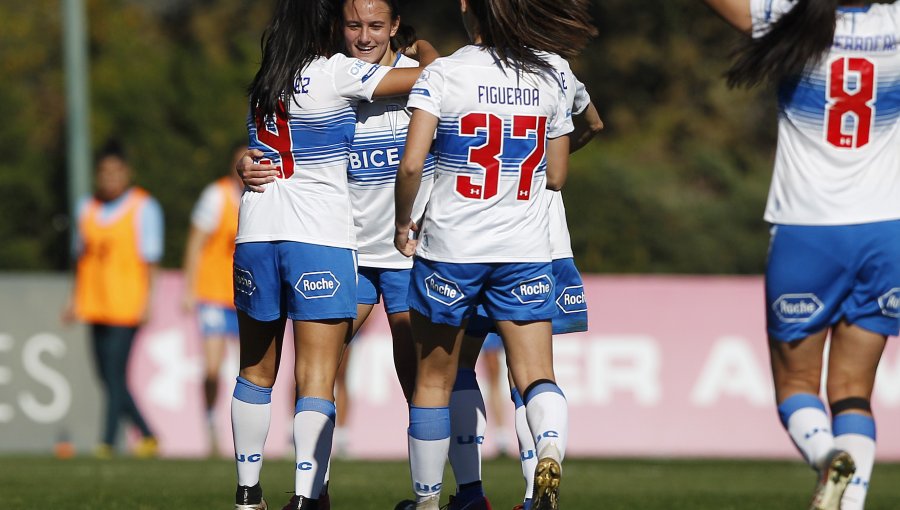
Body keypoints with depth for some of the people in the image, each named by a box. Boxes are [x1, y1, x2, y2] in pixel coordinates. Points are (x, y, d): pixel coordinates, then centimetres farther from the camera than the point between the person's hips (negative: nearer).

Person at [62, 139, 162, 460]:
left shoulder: (143, 208, -3)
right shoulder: (87, 209, 13)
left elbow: (150, 259, -6)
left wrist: (147, 301, -12)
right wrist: (75, 301, 17)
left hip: (127, 305, -6)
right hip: (96, 307, 6)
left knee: (116, 374, -11)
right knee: (107, 377, 6)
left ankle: (108, 441, -9)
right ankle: (147, 437, 16)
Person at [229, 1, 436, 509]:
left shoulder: (264, 80, 11)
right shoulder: (336, 73, -6)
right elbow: (430, 77, -4)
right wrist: (423, 47, 17)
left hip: (256, 237, 5)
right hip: (321, 239, -5)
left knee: (257, 371, 16)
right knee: (317, 378, -7)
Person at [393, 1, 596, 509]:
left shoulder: (442, 74, -8)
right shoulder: (548, 80, 3)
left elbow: (411, 166, -14)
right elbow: (556, 176, 10)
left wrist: (403, 224, 2)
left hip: (451, 246, -2)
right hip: (526, 250, 2)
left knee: (435, 378, 12)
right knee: (538, 375, -2)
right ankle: (551, 452, -32)